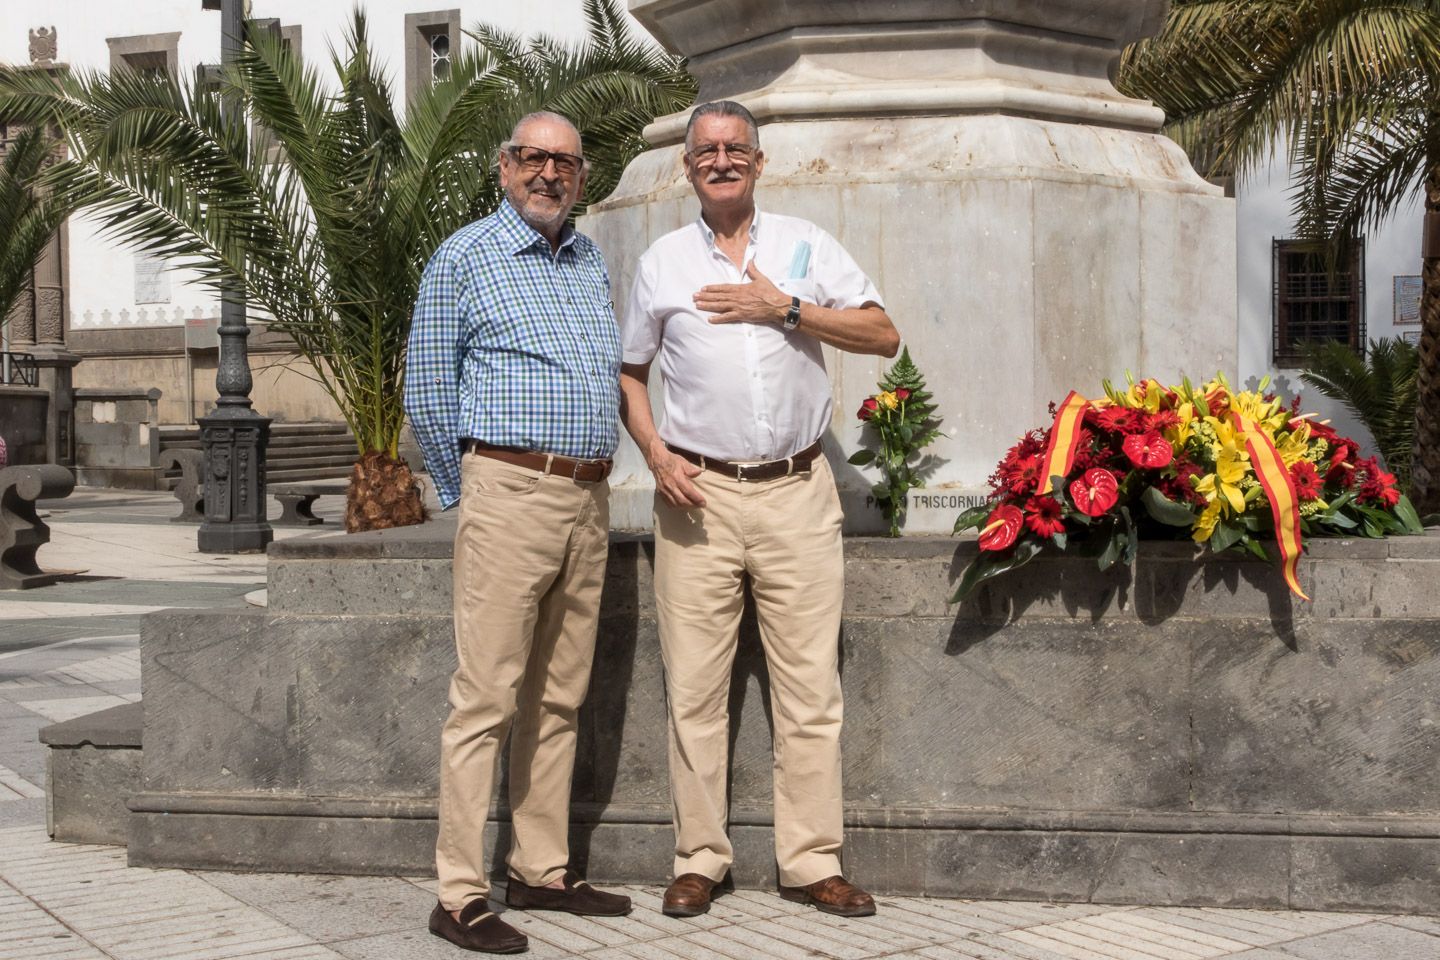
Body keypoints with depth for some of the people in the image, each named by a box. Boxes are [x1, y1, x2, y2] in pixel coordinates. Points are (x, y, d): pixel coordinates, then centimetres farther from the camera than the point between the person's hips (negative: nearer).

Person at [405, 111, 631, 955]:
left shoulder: (593, 262, 17)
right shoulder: (465, 258, -1)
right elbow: (429, 394, 0)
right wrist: (470, 495, 4)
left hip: (589, 499, 6)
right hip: (511, 494, -6)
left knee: (558, 698, 11)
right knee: (487, 699, -7)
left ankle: (544, 872, 20)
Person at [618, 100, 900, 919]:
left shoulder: (806, 245, 9)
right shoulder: (663, 261, 11)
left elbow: (884, 336, 2)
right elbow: (630, 373, 15)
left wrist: (787, 308, -8)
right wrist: (656, 453, -1)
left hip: (796, 490, 0)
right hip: (698, 492, 0)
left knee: (810, 688, 0)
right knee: (695, 688, 1)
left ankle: (812, 862, 8)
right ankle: (700, 859, 11)